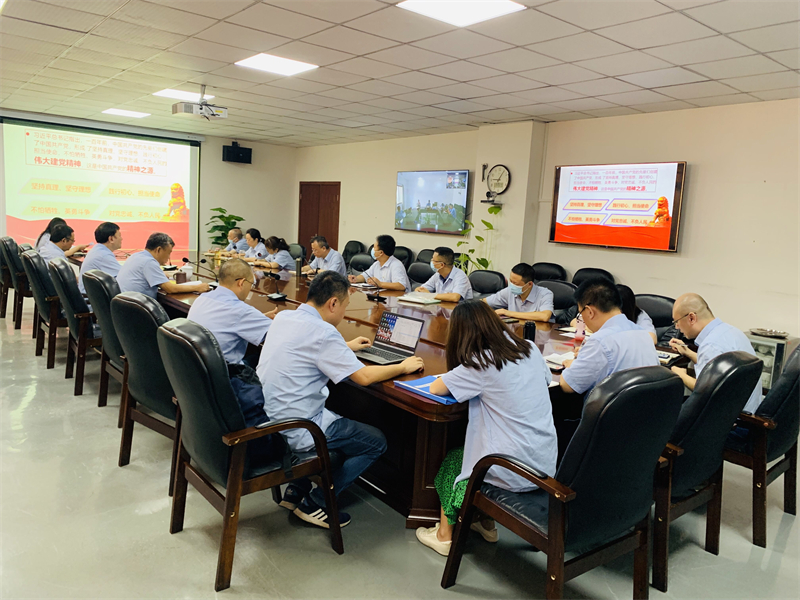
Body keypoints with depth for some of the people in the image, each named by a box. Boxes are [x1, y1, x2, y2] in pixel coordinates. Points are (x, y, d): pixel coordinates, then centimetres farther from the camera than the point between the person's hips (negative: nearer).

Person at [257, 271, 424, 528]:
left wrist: (346, 346, 29)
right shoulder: (322, 332, -22)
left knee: (338, 419, 31)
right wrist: (403, 367, -5)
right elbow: (364, 377, -20)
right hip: (294, 431, -9)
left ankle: (296, 491, 26)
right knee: (376, 442, 4)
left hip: (267, 417, 9)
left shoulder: (283, 317, 4)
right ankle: (315, 503, 9)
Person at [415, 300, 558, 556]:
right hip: (547, 465, 6)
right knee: (471, 449, 30)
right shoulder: (530, 349, 1)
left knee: (451, 461, 22)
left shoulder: (481, 365, -17)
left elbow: (435, 388, -10)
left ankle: (445, 535, 31)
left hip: (514, 475, -6)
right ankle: (486, 525, 36)